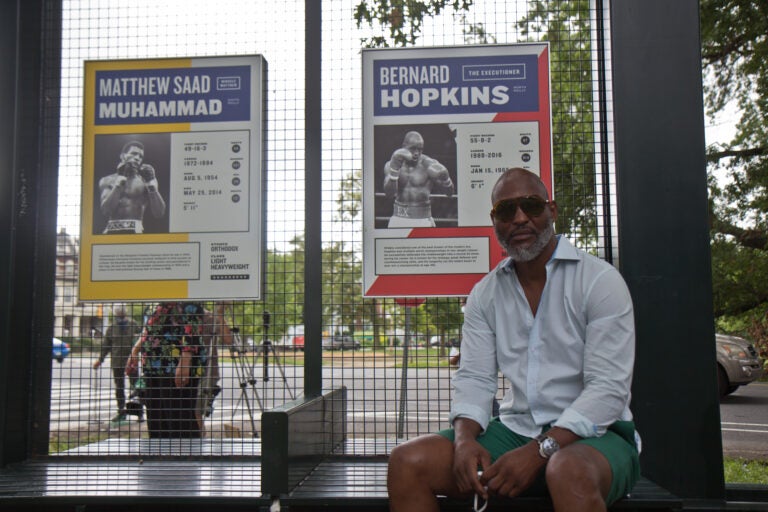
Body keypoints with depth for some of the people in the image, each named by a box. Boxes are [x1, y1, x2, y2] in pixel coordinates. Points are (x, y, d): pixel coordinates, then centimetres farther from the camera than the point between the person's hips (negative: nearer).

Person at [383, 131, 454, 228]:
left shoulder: (429, 165, -6)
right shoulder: (391, 165, 1)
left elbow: (450, 191, -6)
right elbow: (389, 194, -14)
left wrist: (444, 176, -27)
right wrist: (394, 168, -25)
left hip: (423, 222, -3)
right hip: (398, 220, 3)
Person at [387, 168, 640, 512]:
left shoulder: (599, 280, -4)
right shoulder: (485, 294, 11)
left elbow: (608, 389, -12)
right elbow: (474, 378, 6)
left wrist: (539, 451, -22)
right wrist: (465, 440, -15)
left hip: (592, 433, -4)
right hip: (515, 429, 5)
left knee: (569, 472, -40)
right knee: (407, 461, -15)